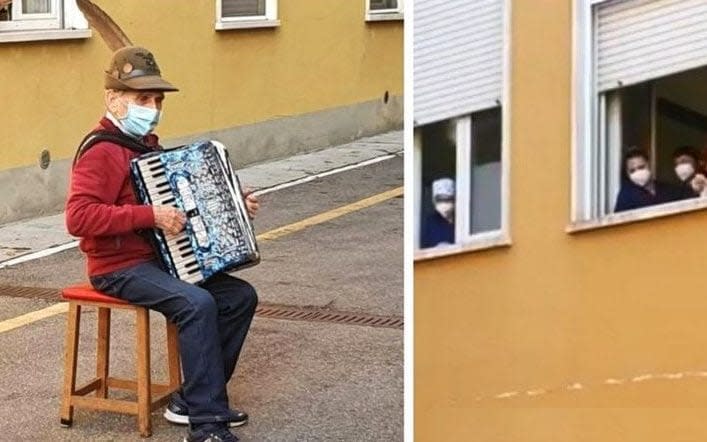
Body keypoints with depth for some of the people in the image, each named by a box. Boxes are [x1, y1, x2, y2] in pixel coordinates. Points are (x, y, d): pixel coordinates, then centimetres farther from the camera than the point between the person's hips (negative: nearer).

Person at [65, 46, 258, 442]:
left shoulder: (148, 146, 16)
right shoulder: (102, 152, -15)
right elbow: (78, 217, -28)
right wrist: (149, 216, -29)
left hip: (161, 257, 10)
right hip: (119, 268, -10)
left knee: (241, 296, -1)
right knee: (197, 304, -30)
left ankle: (192, 400, 4)